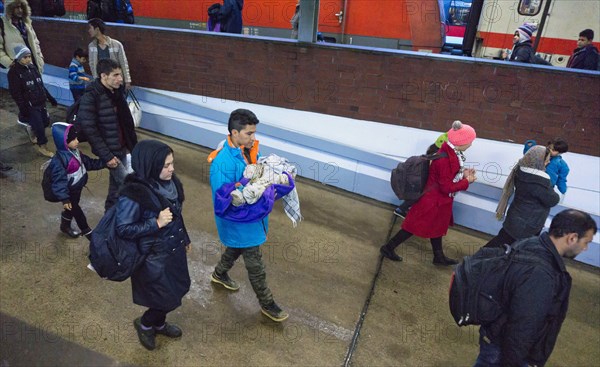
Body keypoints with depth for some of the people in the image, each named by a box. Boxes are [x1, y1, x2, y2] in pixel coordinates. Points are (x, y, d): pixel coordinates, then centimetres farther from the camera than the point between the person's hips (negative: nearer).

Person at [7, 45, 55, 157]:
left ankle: (31, 129, 47)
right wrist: (23, 108, -20)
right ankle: (43, 147, 13)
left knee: (46, 121, 17)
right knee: (39, 126, -4)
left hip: (41, 102, 7)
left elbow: (41, 85, 17)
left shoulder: (32, 67, 7)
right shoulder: (14, 72, -13)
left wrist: (49, 97, 17)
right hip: (30, 105, -7)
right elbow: (16, 93, -16)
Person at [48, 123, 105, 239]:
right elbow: (59, 181, -29)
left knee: (72, 208, 26)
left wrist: (104, 163, 0)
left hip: (77, 188, 9)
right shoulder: (58, 160, -30)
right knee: (75, 209, 8)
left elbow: (88, 163, 9)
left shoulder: (75, 152, -2)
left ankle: (65, 226, 49)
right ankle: (87, 232, 22)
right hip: (69, 191, -9)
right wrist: (64, 199, -29)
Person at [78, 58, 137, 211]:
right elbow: (89, 130, -19)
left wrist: (133, 145, 12)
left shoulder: (118, 91, 3)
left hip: (122, 148, 7)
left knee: (116, 184, 18)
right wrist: (106, 156, -20)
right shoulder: (90, 98, -20)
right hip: (110, 151, -7)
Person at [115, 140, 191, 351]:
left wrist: (185, 238, 16)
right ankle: (144, 324, 39)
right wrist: (156, 223, -28)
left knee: (178, 289, 22)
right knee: (168, 299, 6)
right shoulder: (133, 194, -28)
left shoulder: (170, 181, -8)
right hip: (154, 256, -7)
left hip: (174, 248, 7)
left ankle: (159, 324, 49)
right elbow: (123, 229, -20)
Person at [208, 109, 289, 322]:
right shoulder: (223, 162, -30)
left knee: (235, 249, 32)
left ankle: (219, 274, 60)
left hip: (252, 216, 8)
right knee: (255, 266, 9)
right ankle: (267, 304, 30)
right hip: (239, 222, -8)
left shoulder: (249, 149, -6)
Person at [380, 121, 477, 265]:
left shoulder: (450, 151, -5)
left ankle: (439, 256, 44)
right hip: (433, 200, -9)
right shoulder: (445, 159, -32)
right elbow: (447, 187, -25)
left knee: (437, 226, 24)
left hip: (438, 199, 9)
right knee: (415, 226, 5)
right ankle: (388, 248, 20)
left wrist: (462, 173, -4)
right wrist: (467, 181, -15)